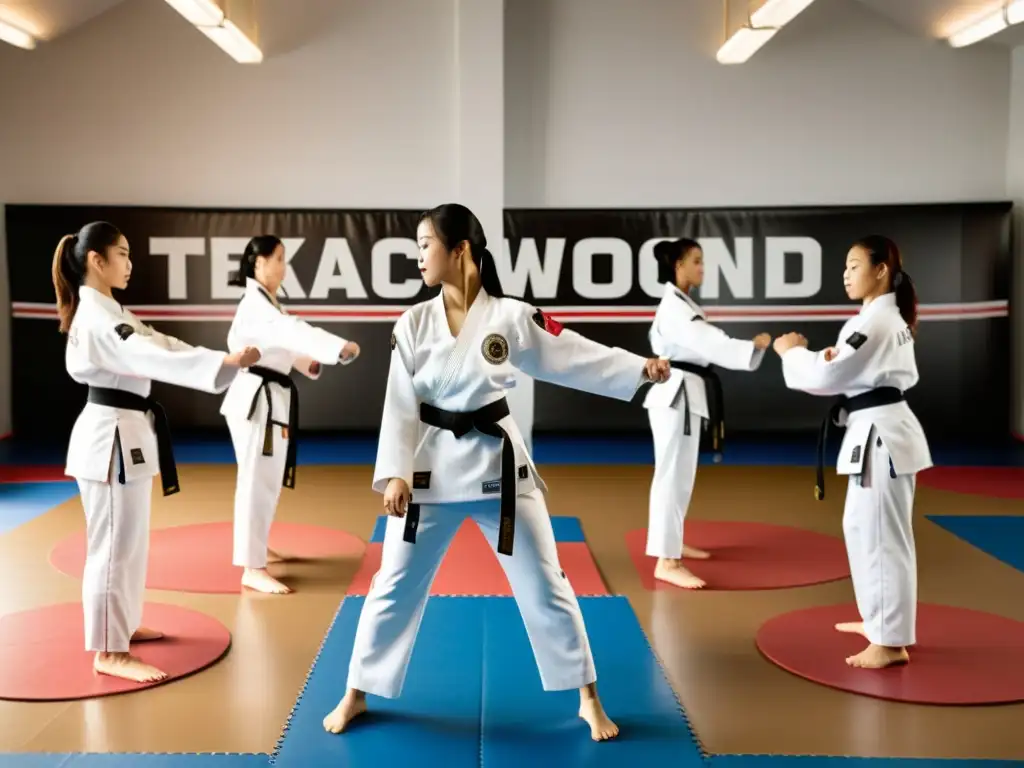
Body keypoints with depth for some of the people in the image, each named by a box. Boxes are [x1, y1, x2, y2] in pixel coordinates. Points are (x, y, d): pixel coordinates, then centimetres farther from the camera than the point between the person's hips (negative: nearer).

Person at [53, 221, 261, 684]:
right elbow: (156, 358, -31)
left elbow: (159, 345, 13)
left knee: (130, 540, 20)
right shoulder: (96, 317, -19)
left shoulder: (109, 311, 15)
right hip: (111, 436, -11)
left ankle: (121, 625, 34)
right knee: (114, 543, -4)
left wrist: (224, 361, 4)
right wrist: (226, 362, -38)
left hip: (127, 433, 11)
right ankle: (108, 652, 5)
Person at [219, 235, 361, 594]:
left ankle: (257, 547, 36)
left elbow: (283, 342, 22)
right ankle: (252, 569, -6)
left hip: (272, 397, 10)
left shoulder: (267, 302, 16)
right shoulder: (255, 305, -18)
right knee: (258, 480, -9)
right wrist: (340, 347, -45)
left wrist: (308, 363, 5)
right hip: (256, 398, -10)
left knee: (270, 478, 20)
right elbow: (292, 331, -35)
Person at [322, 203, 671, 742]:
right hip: (432, 464, 1)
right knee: (395, 583, 8)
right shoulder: (413, 324, -2)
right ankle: (357, 694, 27)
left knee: (543, 584, 5)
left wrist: (640, 369, -8)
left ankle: (588, 698, 21)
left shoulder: (512, 317, -7)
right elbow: (401, 405, -3)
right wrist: (394, 473, -10)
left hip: (498, 461, -1)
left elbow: (575, 357, -2)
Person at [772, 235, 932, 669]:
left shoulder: (872, 321, -18)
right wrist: (837, 358, 3)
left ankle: (891, 641, 3)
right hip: (878, 428, 11)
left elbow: (826, 377, -20)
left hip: (880, 434, -11)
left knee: (882, 536, -5)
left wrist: (792, 351, -4)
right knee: (862, 528, 19)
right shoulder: (890, 316, 14)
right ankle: (880, 620, 31)